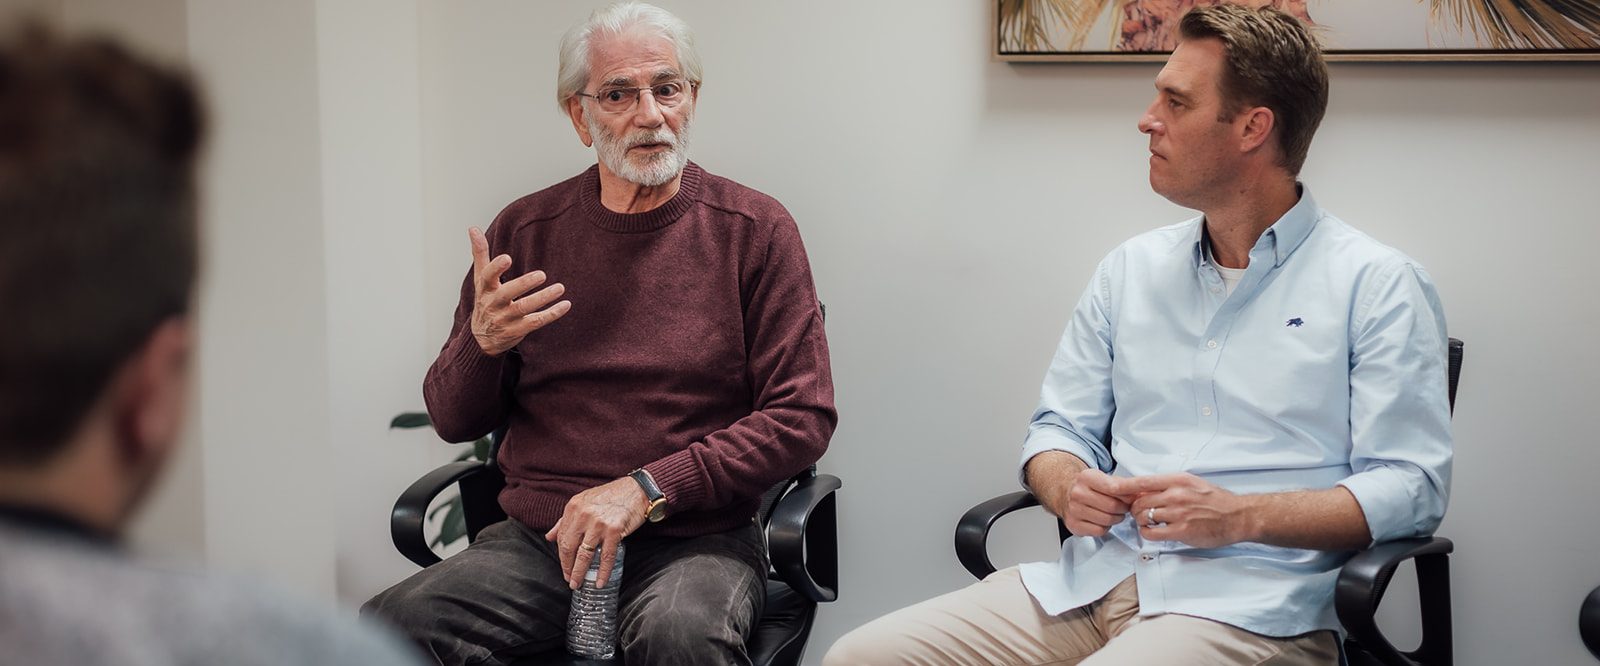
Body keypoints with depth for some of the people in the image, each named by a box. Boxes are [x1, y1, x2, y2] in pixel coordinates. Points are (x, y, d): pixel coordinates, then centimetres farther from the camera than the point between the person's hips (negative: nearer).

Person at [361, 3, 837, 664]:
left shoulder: (755, 230, 2)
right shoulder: (524, 231, 10)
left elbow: (802, 416, -3)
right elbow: (453, 420, 15)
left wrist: (646, 490, -14)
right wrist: (483, 343, -9)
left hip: (694, 538, -2)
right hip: (539, 537, 2)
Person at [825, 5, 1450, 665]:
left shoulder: (1377, 285, 1)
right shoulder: (1132, 269, 19)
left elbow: (1411, 487, -5)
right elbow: (1059, 428, 21)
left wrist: (1240, 517, -17)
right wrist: (1068, 489, -4)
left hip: (1247, 605, -6)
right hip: (1094, 580, 6)